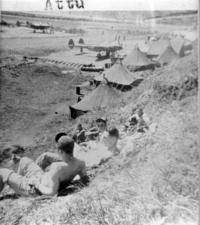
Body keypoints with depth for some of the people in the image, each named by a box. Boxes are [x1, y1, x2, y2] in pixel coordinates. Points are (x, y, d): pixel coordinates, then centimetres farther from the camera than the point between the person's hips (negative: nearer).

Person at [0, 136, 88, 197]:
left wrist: (38, 185, -21)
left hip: (33, 188, -7)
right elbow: (85, 180, -9)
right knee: (24, 160, 27)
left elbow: (52, 192, -37)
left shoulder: (57, 167, -42)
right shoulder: (81, 163, -22)